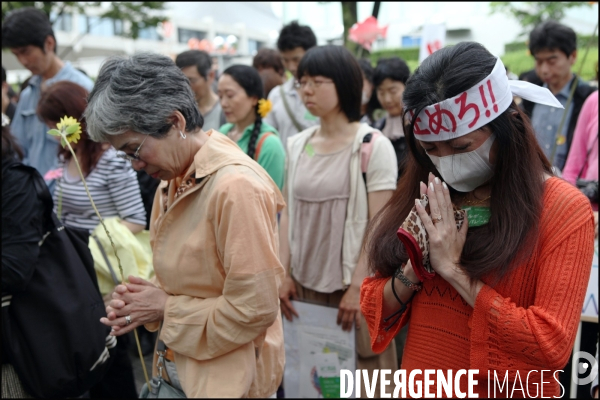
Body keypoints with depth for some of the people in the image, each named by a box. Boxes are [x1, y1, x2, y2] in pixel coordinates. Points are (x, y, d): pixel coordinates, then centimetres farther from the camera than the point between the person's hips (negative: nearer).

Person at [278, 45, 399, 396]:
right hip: (305, 283, 5)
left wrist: (357, 286, -15)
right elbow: (289, 214, 10)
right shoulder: (297, 145, 7)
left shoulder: (373, 145, -7)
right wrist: (284, 274, 3)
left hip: (354, 286, -4)